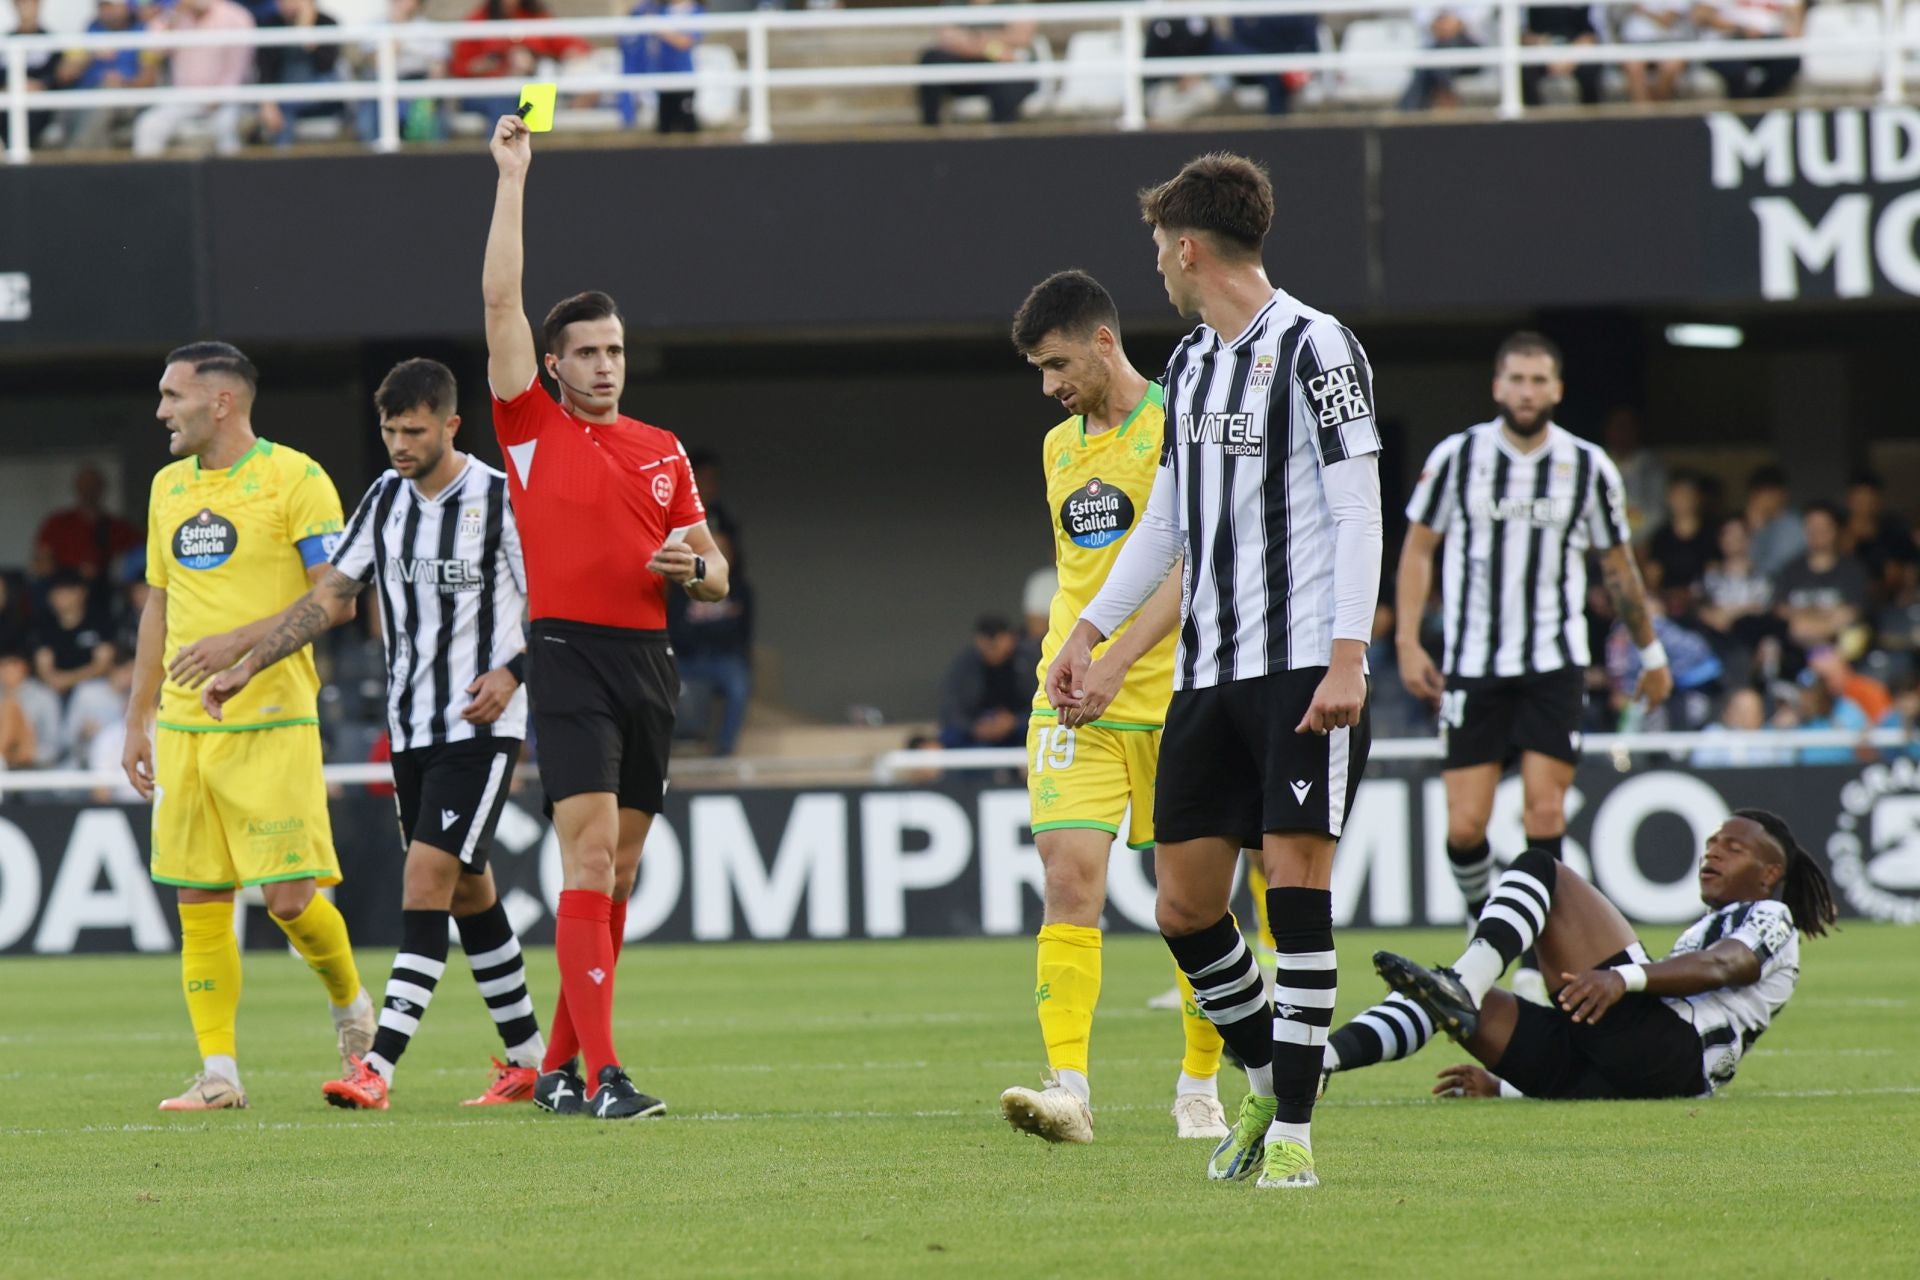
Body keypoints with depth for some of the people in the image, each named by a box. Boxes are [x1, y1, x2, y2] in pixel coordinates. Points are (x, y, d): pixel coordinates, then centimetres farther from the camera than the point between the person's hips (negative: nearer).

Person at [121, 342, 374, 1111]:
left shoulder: (294, 478, -6)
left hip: (272, 723, -6)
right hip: (184, 727, 6)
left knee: (289, 896, -9)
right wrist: (136, 722, 18)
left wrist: (242, 643, -21)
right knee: (198, 903, 1)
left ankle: (352, 1008, 18)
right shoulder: (168, 487, 15)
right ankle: (218, 1074, 5)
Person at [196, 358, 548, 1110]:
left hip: (482, 728, -6)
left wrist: (512, 671, -22)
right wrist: (245, 667, 2)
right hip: (410, 729, 6)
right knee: (467, 891, 10)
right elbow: (329, 598, 9)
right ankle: (528, 1060, 21)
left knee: (427, 877, -15)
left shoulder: (501, 499, -9)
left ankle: (378, 1067, -21)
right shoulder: (385, 499, 8)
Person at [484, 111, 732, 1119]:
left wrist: (693, 567, -5)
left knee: (618, 872, 8)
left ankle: (559, 1063, 17)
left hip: (649, 660, 5)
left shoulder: (663, 450, 15)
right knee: (590, 856, -15)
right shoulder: (532, 427, 2)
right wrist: (512, 177, -6)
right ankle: (601, 1074, -21)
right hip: (570, 653, -5)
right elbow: (499, 299, -6)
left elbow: (716, 575, 19)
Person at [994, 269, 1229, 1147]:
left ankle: (1199, 1088, 16)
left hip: (1167, 697, -5)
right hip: (1072, 703, 5)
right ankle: (1068, 1085, -19)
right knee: (1068, 881, -11)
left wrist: (1117, 662, -22)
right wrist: (1061, 658, 15)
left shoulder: (1174, 428, -5)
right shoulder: (1060, 446, 16)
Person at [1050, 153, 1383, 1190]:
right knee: (1183, 904, 4)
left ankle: (1293, 1131, -6)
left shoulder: (1313, 347, -7)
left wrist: (1347, 656, -19)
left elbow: (1357, 510, -12)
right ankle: (1263, 1080, 22)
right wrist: (1089, 628, 24)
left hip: (1304, 669, -8)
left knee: (1295, 882, -9)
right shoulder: (1191, 364, 17)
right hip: (1208, 674, 8)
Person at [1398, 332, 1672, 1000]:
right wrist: (1408, 644, 0)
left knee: (1545, 813, -12)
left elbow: (1618, 565, 14)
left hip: (1555, 663, 0)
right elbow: (1417, 548, 8)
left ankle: (1537, 959, -3)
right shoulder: (1457, 456, -1)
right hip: (1472, 664, 0)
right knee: (1464, 827, -6)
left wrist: (1651, 652, 21)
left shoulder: (1588, 467, 1)